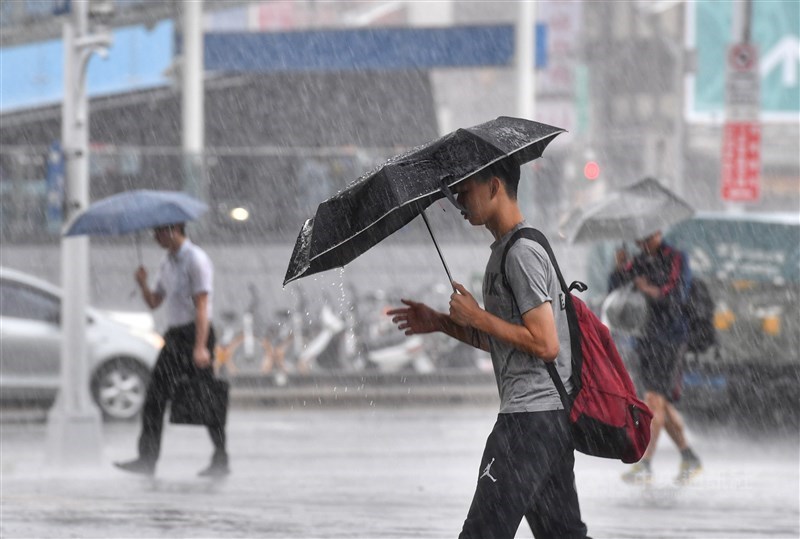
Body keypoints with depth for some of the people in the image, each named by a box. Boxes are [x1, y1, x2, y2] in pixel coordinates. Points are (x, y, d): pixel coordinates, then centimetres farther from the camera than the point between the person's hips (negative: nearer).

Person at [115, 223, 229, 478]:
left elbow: (202, 305, -18)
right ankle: (147, 460, 2)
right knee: (154, 399, 2)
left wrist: (200, 347, -25)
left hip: (194, 334, -9)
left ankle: (221, 461, 4)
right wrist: (143, 285, -2)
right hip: (174, 336, 9)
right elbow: (154, 302, 20)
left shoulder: (196, 260, -12)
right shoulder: (167, 263, 16)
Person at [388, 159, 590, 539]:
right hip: (554, 413, 11)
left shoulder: (521, 253, -14)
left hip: (530, 415, -11)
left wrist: (477, 317, -12)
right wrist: (440, 323, 16)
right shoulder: (505, 249, 19)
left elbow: (545, 344, -20)